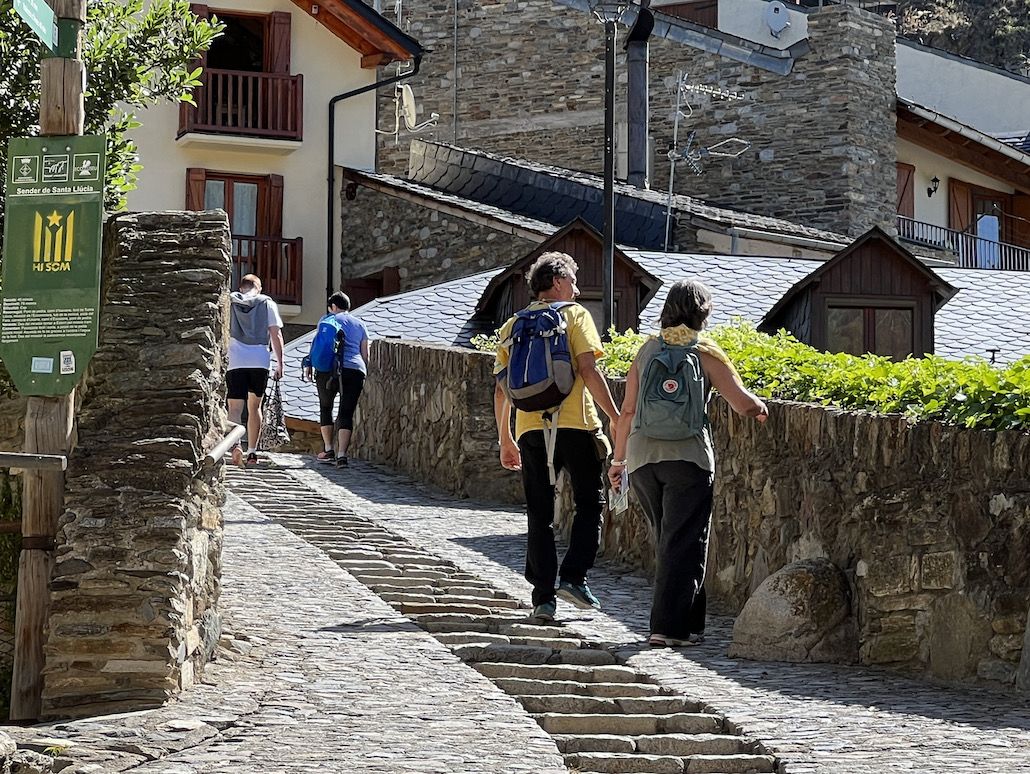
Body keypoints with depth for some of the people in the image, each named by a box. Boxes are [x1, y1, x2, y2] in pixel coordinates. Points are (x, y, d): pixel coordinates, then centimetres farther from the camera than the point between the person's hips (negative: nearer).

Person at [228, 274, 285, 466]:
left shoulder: (229, 302, 10)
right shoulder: (267, 304, 8)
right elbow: (276, 335, 3)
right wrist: (279, 363, 6)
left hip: (235, 361, -1)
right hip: (260, 360, 1)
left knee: (235, 408, -4)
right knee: (254, 407, 16)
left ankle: (235, 444, -29)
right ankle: (252, 452, 16)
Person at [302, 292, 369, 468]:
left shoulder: (327, 319, 11)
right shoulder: (360, 325, 20)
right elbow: (365, 354, 20)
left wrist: (309, 364, 3)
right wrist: (365, 377, 25)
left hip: (329, 369, -2)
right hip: (355, 371, 2)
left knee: (325, 407, 18)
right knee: (346, 413, 0)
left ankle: (328, 450, 17)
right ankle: (341, 455, -13)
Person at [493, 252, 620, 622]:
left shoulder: (513, 325, 15)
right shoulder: (574, 315, 1)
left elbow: (501, 389, 12)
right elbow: (589, 371, -9)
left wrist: (505, 440, 19)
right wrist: (616, 417, -5)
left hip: (530, 430, 4)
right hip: (575, 425, -4)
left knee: (539, 515, 7)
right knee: (590, 503, 11)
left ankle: (543, 597, 3)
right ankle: (573, 576, -3)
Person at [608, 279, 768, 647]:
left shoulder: (647, 350, 10)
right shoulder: (705, 353, 0)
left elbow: (627, 410, 11)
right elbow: (743, 404, -4)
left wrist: (618, 459, 19)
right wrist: (763, 410, 18)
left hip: (642, 456, 4)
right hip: (687, 456, -4)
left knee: (669, 541, 15)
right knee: (683, 544, 0)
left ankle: (688, 623, 19)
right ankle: (668, 627, -6)